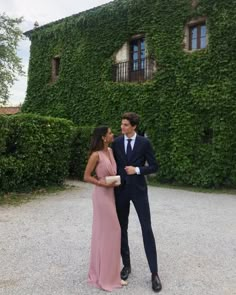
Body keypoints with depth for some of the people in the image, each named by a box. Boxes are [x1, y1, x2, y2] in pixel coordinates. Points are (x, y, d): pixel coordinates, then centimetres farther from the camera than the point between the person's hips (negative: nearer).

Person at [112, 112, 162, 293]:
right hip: (121, 190, 3)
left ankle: (154, 273, 8)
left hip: (138, 190, -2)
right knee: (122, 229, 10)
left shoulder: (144, 142, -4)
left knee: (147, 230, -2)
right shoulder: (116, 142, 2)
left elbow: (154, 166, -2)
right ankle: (127, 265, 27)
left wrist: (137, 170, -17)